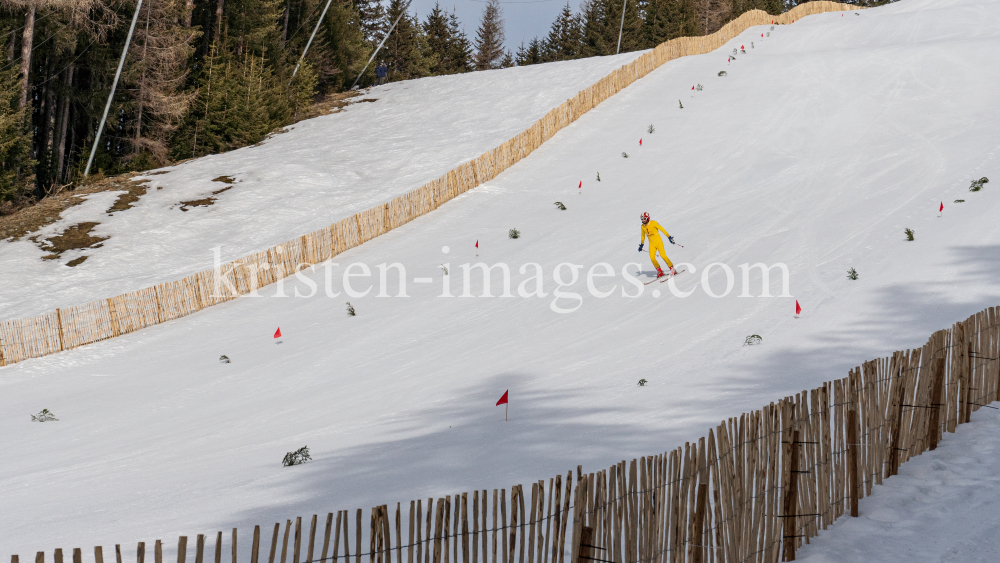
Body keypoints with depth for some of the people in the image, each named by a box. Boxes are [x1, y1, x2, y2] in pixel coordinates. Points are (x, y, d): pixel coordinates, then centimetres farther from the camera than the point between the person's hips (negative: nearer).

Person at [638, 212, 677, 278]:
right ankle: (660, 272, -1)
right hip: (651, 244, 5)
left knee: (663, 256, -16)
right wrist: (641, 245, 27)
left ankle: (672, 269, -1)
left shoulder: (653, 223, -13)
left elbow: (662, 229, -9)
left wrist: (669, 237, -10)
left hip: (658, 241, -5)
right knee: (652, 258, -14)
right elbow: (643, 236, 21)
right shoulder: (642, 227, 5)